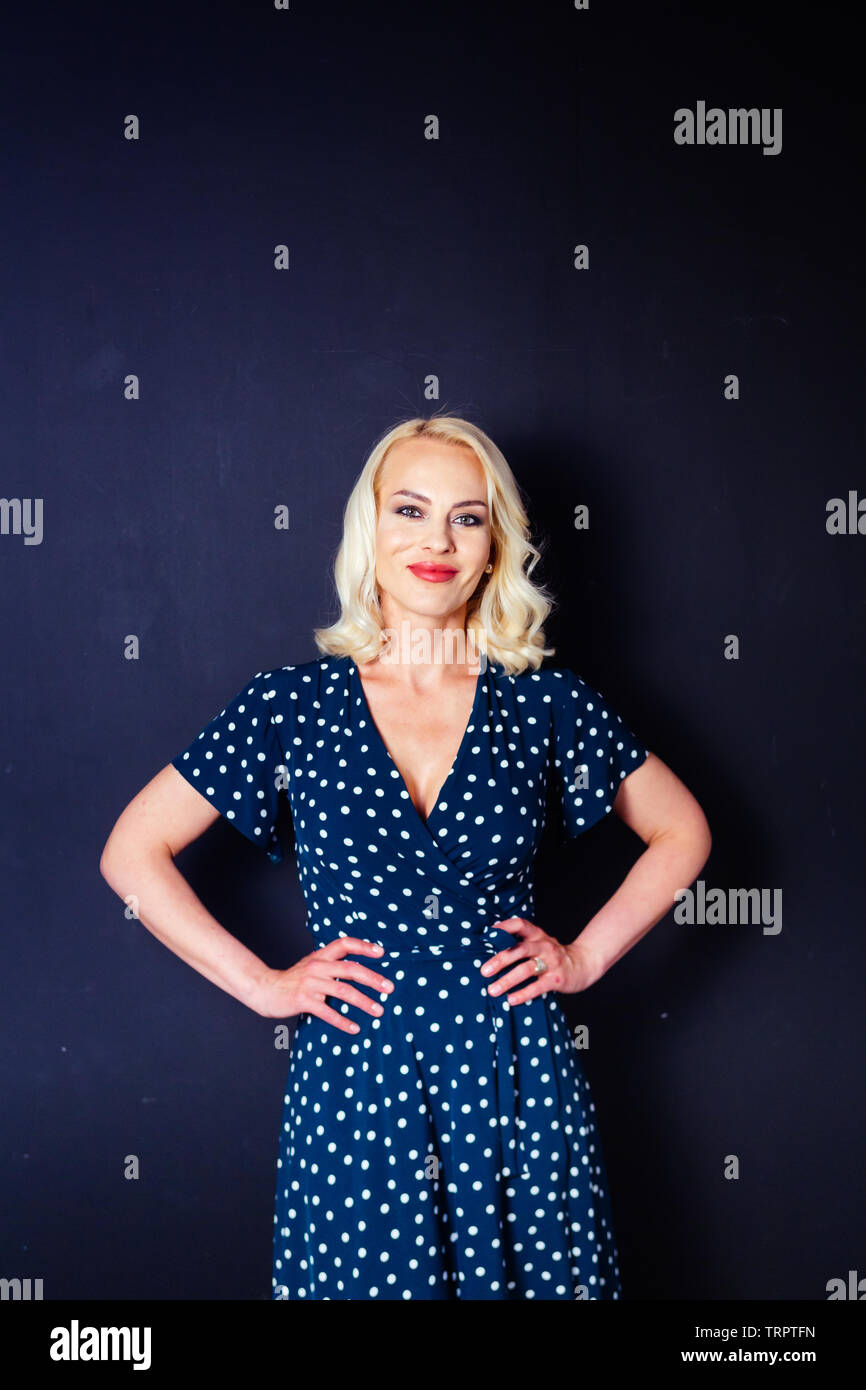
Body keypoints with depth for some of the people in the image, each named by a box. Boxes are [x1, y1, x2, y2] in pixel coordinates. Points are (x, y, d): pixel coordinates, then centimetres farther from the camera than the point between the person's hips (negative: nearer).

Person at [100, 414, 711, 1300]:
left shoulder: (545, 706, 1)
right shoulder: (292, 705, -2)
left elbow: (682, 833, 13)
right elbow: (132, 852, 2)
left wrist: (587, 956, 4)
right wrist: (259, 984, -2)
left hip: (516, 1088, 1)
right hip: (357, 1080, -1)